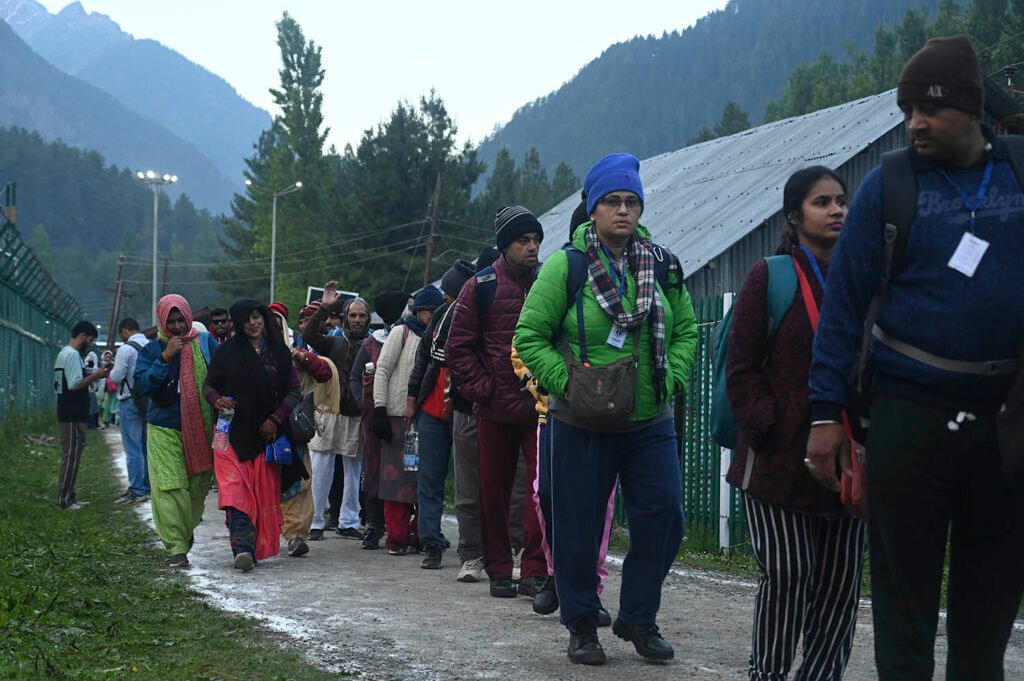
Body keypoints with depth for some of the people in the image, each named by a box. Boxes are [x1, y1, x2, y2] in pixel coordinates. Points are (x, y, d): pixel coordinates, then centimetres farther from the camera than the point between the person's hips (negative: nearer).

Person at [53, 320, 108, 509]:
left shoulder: (65, 353, 17)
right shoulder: (72, 354, -16)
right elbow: (74, 384, -23)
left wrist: (91, 377, 12)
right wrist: (95, 376, -12)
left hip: (69, 415, 11)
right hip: (73, 417, -11)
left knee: (71, 456, 13)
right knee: (71, 457, -7)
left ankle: (68, 497, 17)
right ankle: (64, 500, -4)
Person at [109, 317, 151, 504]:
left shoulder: (126, 349, -13)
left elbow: (116, 377, -14)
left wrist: (110, 371, 6)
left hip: (130, 401, -7)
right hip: (149, 401, 7)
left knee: (133, 448, -4)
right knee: (146, 446, 14)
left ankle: (137, 491, -5)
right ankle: (147, 487, 19)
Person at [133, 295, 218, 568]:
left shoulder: (206, 343, 4)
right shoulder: (151, 350, 1)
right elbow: (142, 384, -11)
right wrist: (165, 358, -18)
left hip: (201, 428, 2)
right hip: (165, 430, -2)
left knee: (199, 485, 9)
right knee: (169, 487, -11)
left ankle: (186, 529, 35)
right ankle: (176, 547, -9)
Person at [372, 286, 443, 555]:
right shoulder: (401, 333, 1)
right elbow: (382, 370, -2)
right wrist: (380, 409, -10)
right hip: (398, 415, -4)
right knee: (398, 476, -3)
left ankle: (419, 535, 12)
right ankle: (396, 539, 2)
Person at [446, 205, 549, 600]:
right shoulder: (481, 288, 1)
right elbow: (458, 348, 1)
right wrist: (483, 390, -7)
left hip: (542, 407, 1)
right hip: (495, 411, -1)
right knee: (494, 492, 6)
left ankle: (535, 570, -6)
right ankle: (499, 571, 17)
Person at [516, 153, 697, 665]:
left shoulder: (662, 266, 5)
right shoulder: (566, 265, -7)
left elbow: (687, 330, 13)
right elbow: (529, 337, -7)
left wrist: (670, 378, -1)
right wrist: (569, 382, -15)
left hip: (650, 422, 3)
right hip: (581, 424, -3)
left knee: (663, 517, -1)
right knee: (578, 527, 2)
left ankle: (638, 618, 18)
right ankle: (581, 625, 20)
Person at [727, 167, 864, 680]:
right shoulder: (770, 276, 0)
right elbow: (742, 368, -2)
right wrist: (769, 425, -12)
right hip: (780, 458, -4)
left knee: (840, 579, 5)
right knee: (787, 574, -5)